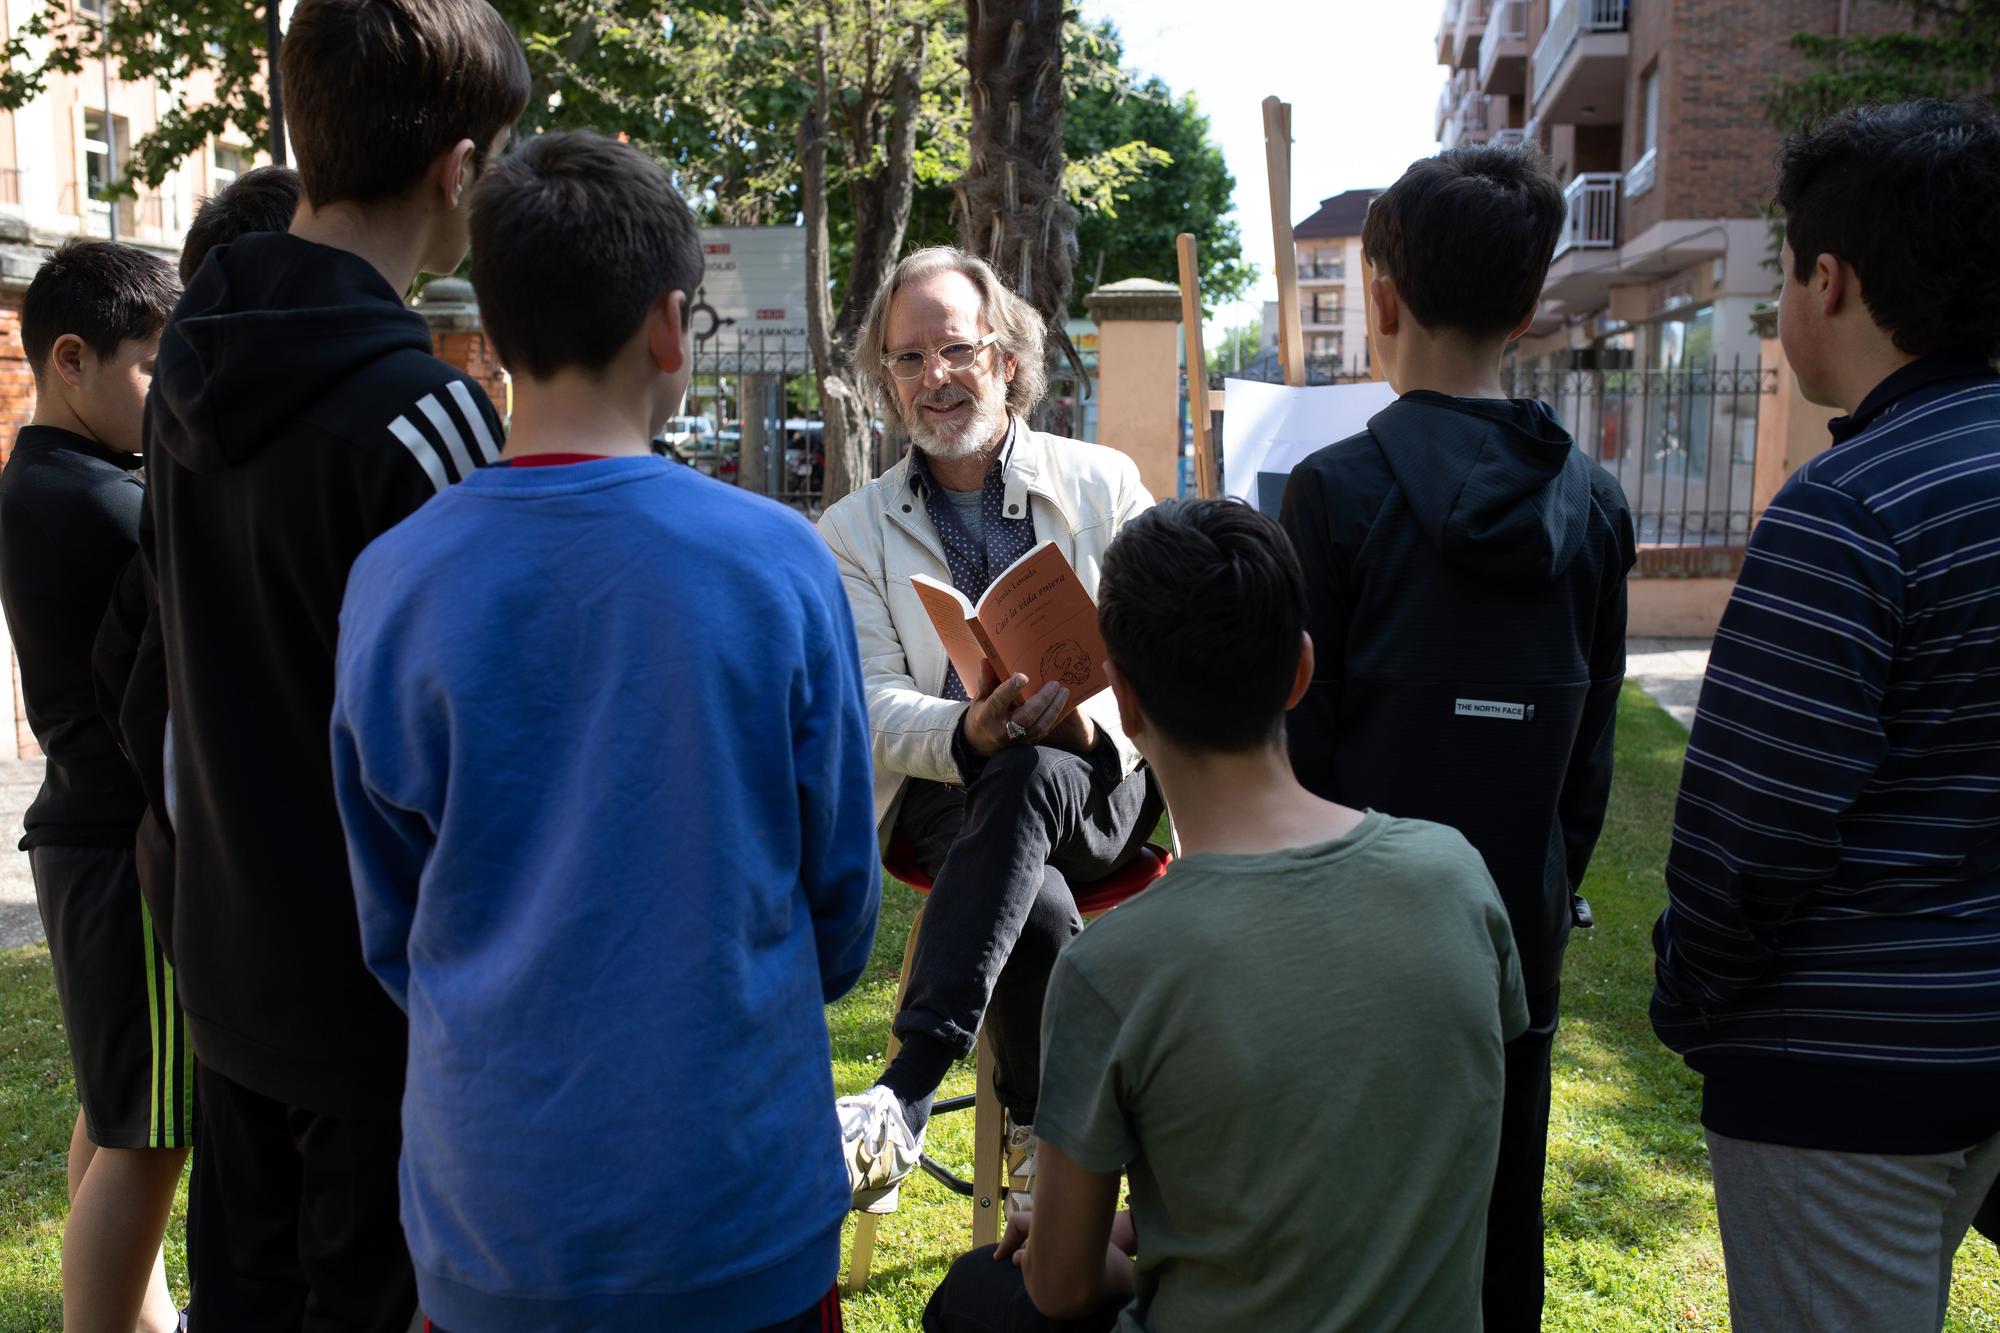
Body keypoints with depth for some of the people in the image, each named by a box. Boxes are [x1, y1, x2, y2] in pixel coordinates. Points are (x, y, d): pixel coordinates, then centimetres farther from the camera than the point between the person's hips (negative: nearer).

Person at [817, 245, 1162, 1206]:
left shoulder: (1104, 484, 10)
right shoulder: (853, 531, 11)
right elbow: (873, 703, 0)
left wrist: (1087, 720, -22)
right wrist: (969, 731, -25)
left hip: (1100, 782, 0)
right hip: (941, 794, 0)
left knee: (1029, 775, -37)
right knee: (1036, 911, -35)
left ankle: (906, 1093, -40)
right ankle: (1041, 1143, -16)